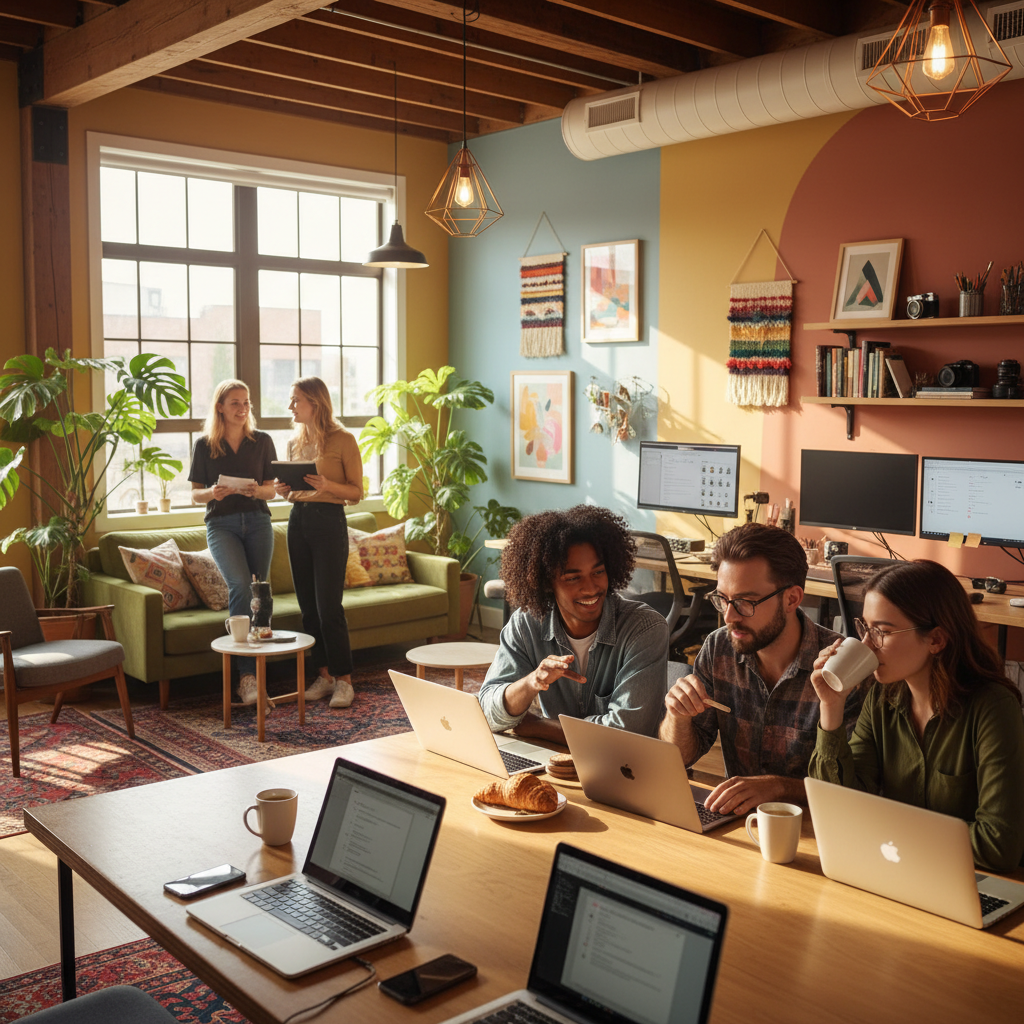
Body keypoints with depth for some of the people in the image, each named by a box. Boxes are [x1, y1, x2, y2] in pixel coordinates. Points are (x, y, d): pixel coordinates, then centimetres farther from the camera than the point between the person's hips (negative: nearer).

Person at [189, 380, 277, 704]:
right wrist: (213, 493, -15)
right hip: (222, 524, -2)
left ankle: (252, 674, 12)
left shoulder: (262, 441, 7)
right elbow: (195, 494, 7)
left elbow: (272, 490, 9)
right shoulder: (205, 445, 4)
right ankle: (247, 674, -23)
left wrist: (257, 490, -13)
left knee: (258, 594, 0)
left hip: (257, 522, 2)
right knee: (240, 585, -23)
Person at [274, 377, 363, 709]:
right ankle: (324, 675, 16)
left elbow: (357, 491, -5)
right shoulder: (295, 442, 12)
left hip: (329, 522, -6)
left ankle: (344, 680, 2)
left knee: (329, 606, -8)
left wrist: (328, 485, -21)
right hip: (298, 520, 6)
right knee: (308, 605, 6)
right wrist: (284, 489, -1)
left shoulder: (343, 440, -6)